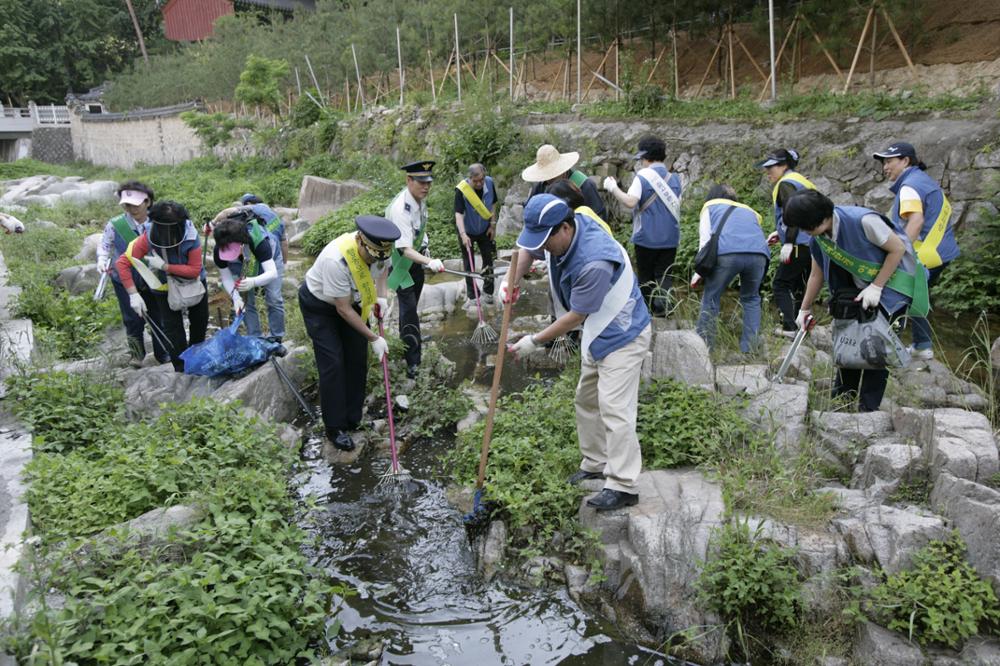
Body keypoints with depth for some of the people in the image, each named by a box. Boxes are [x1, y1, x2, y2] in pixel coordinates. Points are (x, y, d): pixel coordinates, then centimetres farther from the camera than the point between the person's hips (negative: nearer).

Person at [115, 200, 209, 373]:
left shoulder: (191, 238, -33)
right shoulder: (148, 238, -31)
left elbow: (195, 270, -32)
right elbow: (122, 263, -29)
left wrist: (164, 266, -39)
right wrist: (133, 295, -35)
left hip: (193, 282, 1)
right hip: (165, 286, -1)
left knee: (200, 320, 18)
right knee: (172, 327, -2)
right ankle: (181, 369, 12)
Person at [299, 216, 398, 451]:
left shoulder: (381, 248, -22)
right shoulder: (336, 260, -41)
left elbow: (383, 268, 5)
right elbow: (343, 310, -30)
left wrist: (381, 297, -13)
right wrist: (373, 338, -24)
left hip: (351, 300, 6)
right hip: (319, 304, -6)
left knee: (357, 359, 5)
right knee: (332, 364, -10)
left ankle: (352, 419, 20)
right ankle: (334, 427, 2)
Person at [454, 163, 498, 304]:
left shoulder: (489, 183, -17)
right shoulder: (461, 190, -30)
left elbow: (493, 204, -1)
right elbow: (458, 214, -34)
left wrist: (493, 224, -1)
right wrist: (463, 234, -45)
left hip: (484, 229, 3)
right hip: (467, 231, -3)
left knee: (488, 260, 11)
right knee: (469, 264, 8)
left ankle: (488, 291, 28)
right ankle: (472, 295, 20)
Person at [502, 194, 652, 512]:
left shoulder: (595, 262, -36)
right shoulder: (560, 233, -11)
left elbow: (576, 316, -26)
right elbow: (527, 249, 10)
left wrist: (535, 342, -16)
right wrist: (510, 280, -10)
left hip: (623, 335, -10)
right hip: (597, 333, 10)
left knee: (614, 408, -13)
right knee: (586, 399, 18)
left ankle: (623, 486, -8)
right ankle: (595, 464, 31)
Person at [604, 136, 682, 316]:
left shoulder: (642, 176, -11)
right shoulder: (674, 178, 5)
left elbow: (630, 202, -22)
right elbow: (677, 205, 11)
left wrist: (613, 188, -10)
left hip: (647, 237, -3)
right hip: (670, 237, 3)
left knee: (645, 275, 11)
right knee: (664, 274, 9)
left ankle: (646, 310, 18)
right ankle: (662, 300, -12)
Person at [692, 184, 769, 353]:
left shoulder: (710, 206, 29)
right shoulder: (749, 211, 40)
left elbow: (705, 239, 15)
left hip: (727, 253, -3)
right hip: (758, 254, 3)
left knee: (711, 298, 13)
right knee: (751, 299, 24)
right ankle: (749, 348, 19)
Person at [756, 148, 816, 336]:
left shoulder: (786, 183, -9)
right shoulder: (802, 181, 21)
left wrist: (788, 242, -23)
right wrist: (780, 233, 20)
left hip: (799, 245, -9)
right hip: (812, 244, 9)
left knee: (780, 284, -3)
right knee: (799, 286, 16)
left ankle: (790, 327, -9)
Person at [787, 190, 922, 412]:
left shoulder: (862, 221, -30)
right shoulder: (818, 238, -8)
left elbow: (898, 248, -20)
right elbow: (816, 274, 6)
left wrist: (876, 287, -21)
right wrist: (805, 309, 10)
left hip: (893, 286, -6)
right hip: (861, 289, 7)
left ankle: (868, 408, 1)